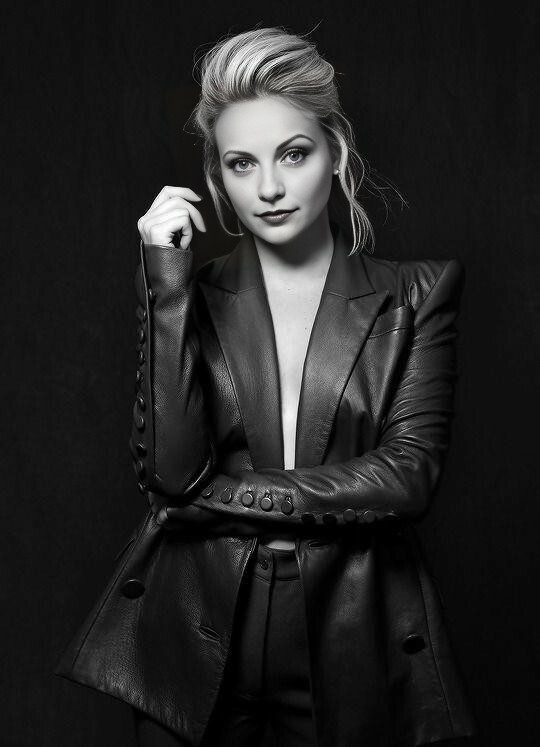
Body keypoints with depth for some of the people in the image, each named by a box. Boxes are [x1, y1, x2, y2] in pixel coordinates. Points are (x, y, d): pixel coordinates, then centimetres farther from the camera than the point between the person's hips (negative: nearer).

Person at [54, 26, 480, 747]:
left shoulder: (416, 294, -1)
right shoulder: (190, 296, 0)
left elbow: (409, 472, -10)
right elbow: (168, 471, -12)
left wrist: (218, 495, -11)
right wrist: (169, 293, -19)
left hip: (349, 635, 0)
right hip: (198, 631, 1)